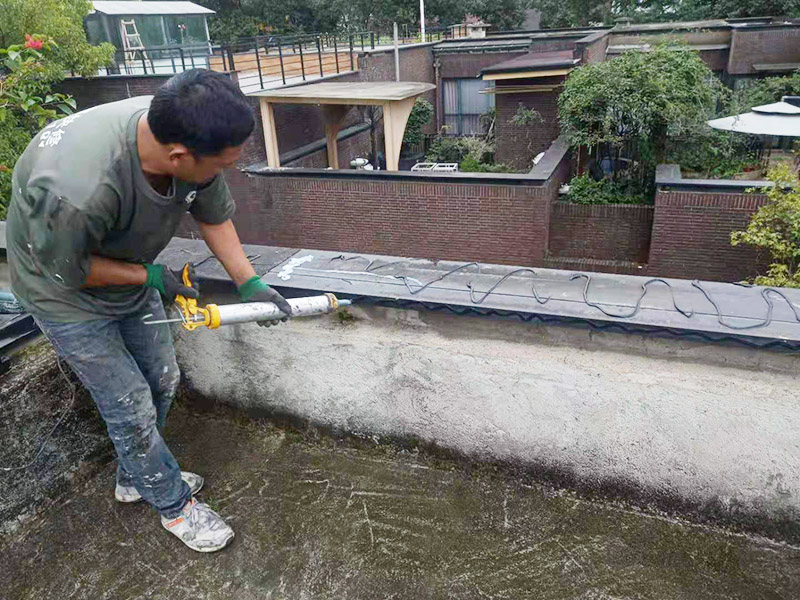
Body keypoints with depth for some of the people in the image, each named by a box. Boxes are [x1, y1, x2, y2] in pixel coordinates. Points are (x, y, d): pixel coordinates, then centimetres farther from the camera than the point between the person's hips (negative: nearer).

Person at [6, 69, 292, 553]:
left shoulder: (184, 136, -24)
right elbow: (68, 270, -24)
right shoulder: (76, 190, -44)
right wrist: (150, 276, -17)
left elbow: (214, 216, -7)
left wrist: (250, 284, -9)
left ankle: (134, 477, 41)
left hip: (130, 276, 7)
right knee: (132, 406, 2)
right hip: (69, 291, -6)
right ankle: (174, 504, 26)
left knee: (163, 381, 16)